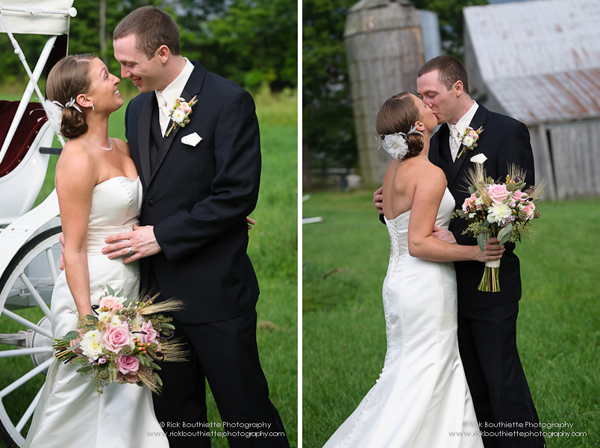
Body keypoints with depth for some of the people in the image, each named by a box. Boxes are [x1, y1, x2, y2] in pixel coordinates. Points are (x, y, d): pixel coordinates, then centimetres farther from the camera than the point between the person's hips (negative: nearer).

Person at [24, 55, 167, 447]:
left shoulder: (121, 148, 9)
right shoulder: (78, 158, -15)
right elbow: (73, 249, -17)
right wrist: (88, 320, -21)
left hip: (130, 289, 8)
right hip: (94, 292, -8)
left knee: (127, 403, 13)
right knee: (86, 405, 1)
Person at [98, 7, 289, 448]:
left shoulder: (229, 101, -11)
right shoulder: (138, 109, 12)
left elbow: (237, 194, -17)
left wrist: (162, 236, -17)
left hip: (215, 294, -7)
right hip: (159, 291, 7)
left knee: (246, 412, 1)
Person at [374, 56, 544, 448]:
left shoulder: (508, 132, -9)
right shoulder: (436, 141, 12)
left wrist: (460, 237, -23)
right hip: (451, 281, 7)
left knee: (503, 380, -2)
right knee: (474, 382, 14)